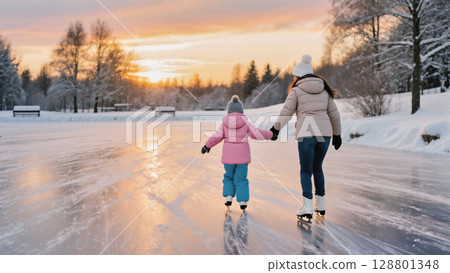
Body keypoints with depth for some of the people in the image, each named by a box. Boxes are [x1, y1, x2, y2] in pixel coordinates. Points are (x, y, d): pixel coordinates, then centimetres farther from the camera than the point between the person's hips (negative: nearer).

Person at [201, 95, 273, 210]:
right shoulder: (245, 121, -2)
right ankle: (242, 201, 0)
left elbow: (216, 137, -1)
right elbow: (256, 134, -4)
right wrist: (270, 134, 9)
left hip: (228, 154, 1)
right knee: (241, 179, 5)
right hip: (242, 154, -1)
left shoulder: (225, 123, 0)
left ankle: (228, 197, 3)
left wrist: (207, 146, 13)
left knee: (229, 177, 17)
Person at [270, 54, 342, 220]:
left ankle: (307, 208, -6)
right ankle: (320, 205, 25)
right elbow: (334, 114, 15)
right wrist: (337, 134, 25)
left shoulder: (296, 90, 0)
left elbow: (286, 112, 0)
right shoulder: (324, 89, 14)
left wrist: (275, 129, 14)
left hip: (306, 134, -4)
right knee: (317, 168, 20)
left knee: (306, 170, 4)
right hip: (325, 133, 5)